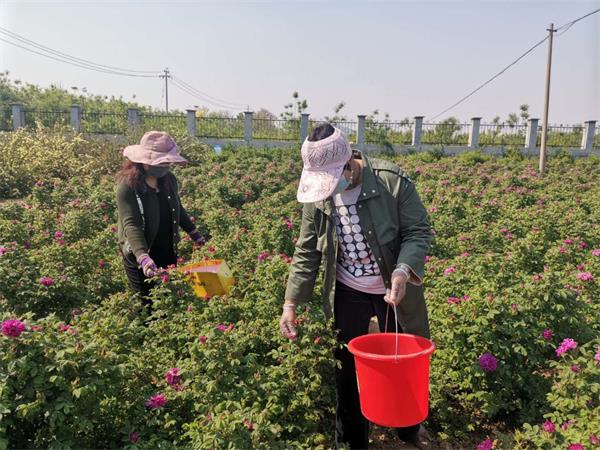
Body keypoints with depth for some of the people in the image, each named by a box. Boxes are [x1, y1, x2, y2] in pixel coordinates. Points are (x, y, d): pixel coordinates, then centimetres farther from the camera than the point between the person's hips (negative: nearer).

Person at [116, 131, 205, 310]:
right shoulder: (128, 186, -19)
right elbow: (131, 224, -28)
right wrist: (143, 257, -40)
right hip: (140, 255, -5)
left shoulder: (169, 179, 0)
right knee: (149, 305, 5)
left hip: (168, 253, 6)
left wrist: (193, 232, 19)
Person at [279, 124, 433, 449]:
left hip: (394, 290, -1)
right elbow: (306, 253, -3)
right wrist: (291, 303, -9)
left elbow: (419, 232, -14)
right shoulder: (316, 195, -9)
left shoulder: (392, 180, -20)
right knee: (347, 367, 13)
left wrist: (403, 271, -32)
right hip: (347, 292, 2)